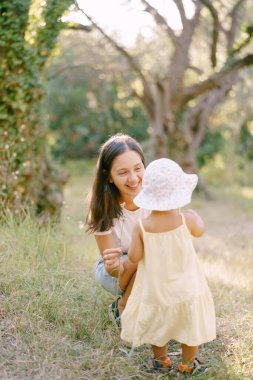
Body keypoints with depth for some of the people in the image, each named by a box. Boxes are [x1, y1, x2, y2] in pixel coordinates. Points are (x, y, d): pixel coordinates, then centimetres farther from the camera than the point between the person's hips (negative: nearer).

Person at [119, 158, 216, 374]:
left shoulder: (142, 227, -19)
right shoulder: (186, 220, -18)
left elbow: (133, 260, -12)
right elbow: (199, 231, 6)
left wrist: (122, 279, 7)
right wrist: (195, 215, 27)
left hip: (155, 290, 0)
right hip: (187, 290, 0)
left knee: (156, 324, 24)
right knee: (190, 326, 21)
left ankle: (161, 360, 41)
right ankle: (188, 364, 36)